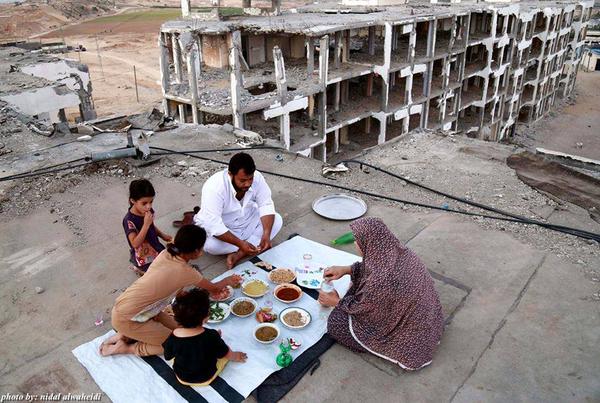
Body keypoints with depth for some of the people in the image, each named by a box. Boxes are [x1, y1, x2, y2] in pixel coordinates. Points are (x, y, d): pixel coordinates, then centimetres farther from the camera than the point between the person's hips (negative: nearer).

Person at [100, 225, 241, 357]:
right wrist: (228, 280, 17)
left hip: (123, 306, 8)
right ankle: (125, 348, 4)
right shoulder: (185, 272, -21)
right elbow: (214, 288, -2)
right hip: (126, 319, -8)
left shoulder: (166, 253, -2)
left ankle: (126, 336, 15)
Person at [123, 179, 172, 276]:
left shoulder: (148, 211, -8)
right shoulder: (129, 220, -28)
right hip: (143, 256, -7)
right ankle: (141, 269, 18)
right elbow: (135, 244, -34)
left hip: (155, 247, 7)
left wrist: (163, 235, 0)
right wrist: (146, 224, -38)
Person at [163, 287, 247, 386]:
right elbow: (227, 354, -15)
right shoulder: (211, 336, -33)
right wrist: (235, 356, 8)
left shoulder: (174, 336, -28)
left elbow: (168, 357, -8)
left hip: (181, 378, 3)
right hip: (205, 379, -2)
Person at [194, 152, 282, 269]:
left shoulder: (257, 177, -21)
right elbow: (213, 225, -35)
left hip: (246, 220, 5)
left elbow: (266, 206, -16)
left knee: (276, 220, -16)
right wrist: (240, 243, -41)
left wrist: (266, 233, -32)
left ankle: (238, 254, -21)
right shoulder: (214, 188, -33)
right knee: (211, 245, -33)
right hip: (221, 227, -4)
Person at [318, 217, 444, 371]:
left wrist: (337, 302, 2)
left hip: (409, 339, -8)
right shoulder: (399, 251, -13)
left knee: (335, 322, -1)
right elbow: (375, 266, 10)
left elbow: (361, 307, -16)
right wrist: (346, 269, 4)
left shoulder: (380, 281, -36)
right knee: (355, 287, 17)